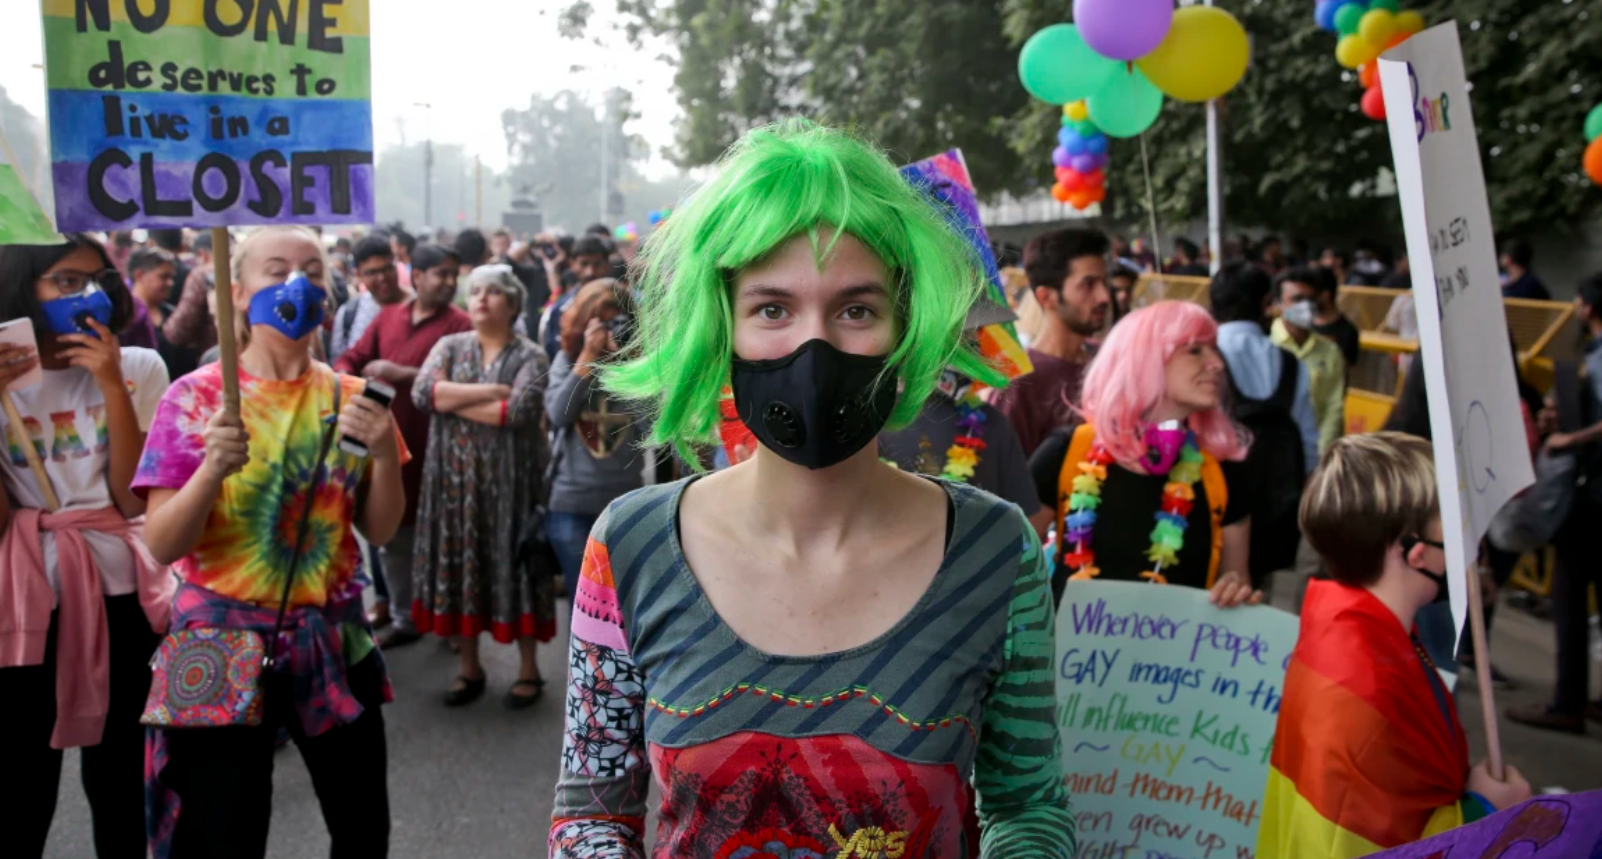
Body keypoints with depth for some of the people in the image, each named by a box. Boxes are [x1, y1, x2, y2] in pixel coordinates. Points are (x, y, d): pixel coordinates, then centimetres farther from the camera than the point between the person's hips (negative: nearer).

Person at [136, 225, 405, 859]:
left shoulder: (350, 397, 3)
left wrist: (386, 453, -14)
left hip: (333, 639, 3)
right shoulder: (195, 397, -6)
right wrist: (213, 469, -26)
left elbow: (380, 531, 4)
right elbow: (160, 545, -9)